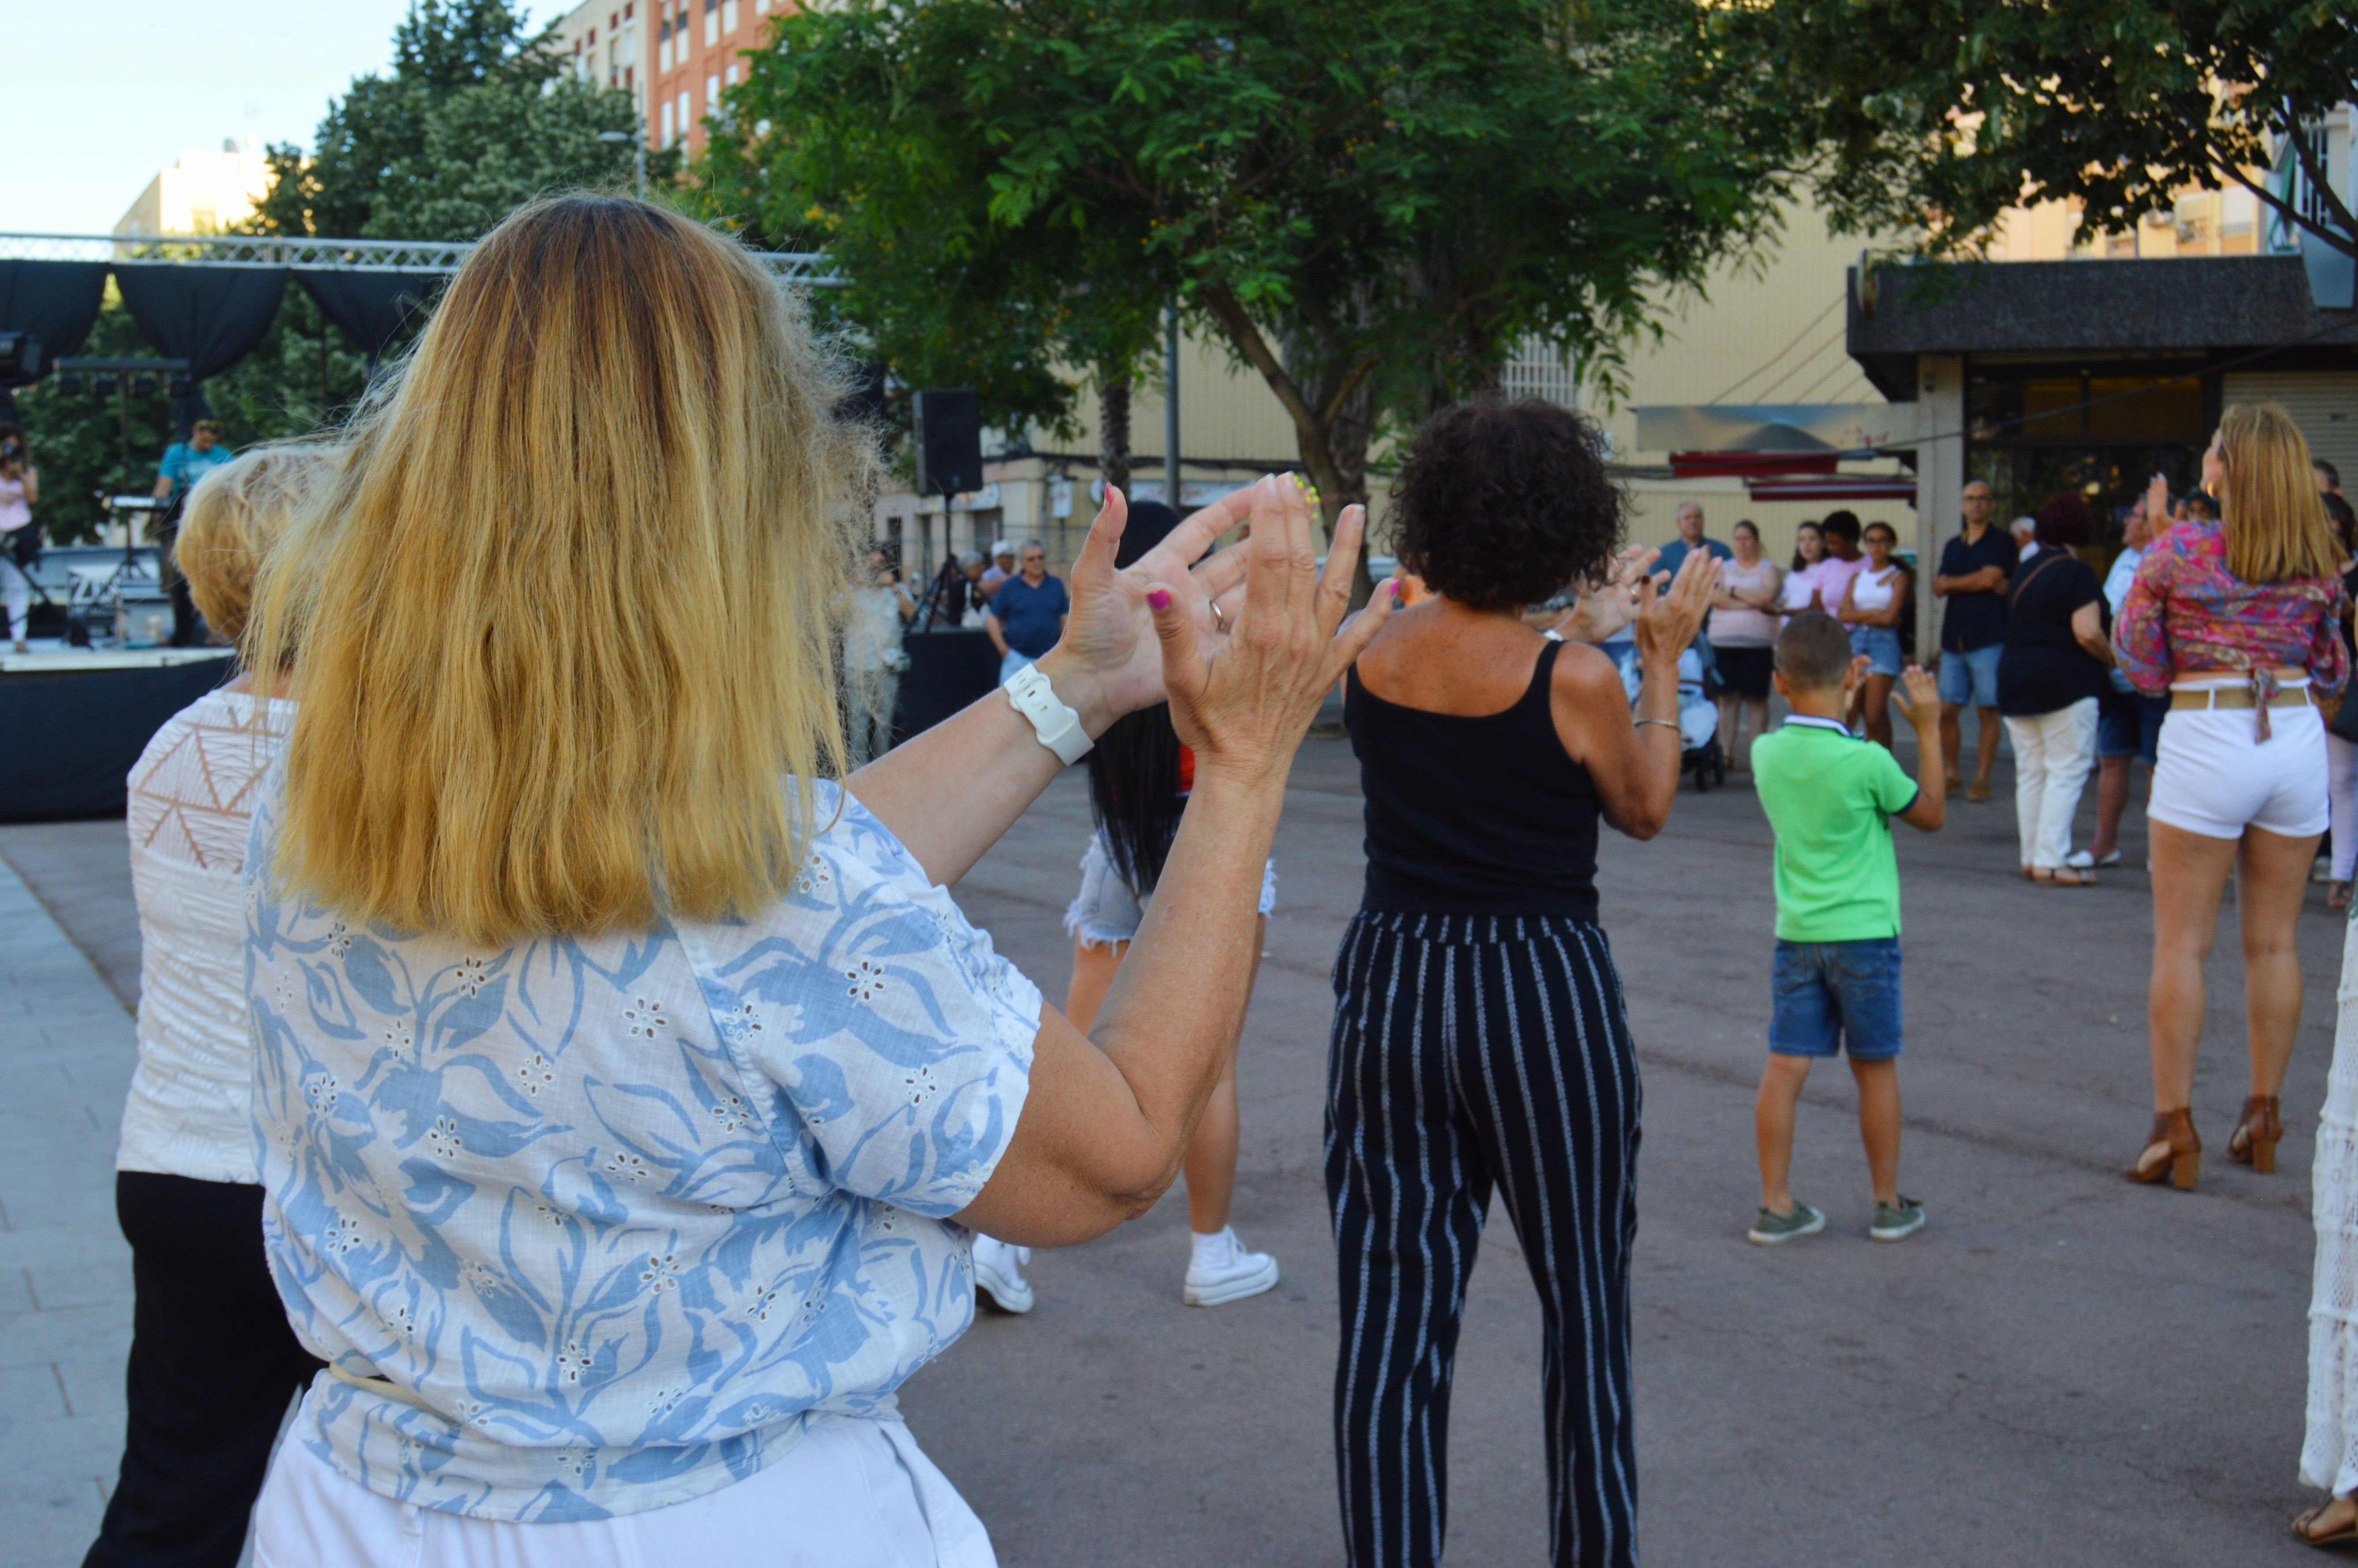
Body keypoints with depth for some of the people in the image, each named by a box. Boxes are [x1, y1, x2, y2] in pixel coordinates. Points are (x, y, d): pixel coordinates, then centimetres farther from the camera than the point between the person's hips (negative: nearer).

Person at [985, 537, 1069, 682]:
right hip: (1017, 658, -2)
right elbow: (992, 619, 4)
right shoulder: (1010, 586, 3)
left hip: (1049, 659, 2)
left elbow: (1066, 619, 10)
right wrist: (1002, 647, -3)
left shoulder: (1056, 585, 9)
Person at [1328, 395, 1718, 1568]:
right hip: (1545, 996, -3)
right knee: (1583, 1307, 14)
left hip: (1391, 988, 4)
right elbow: (1644, 812, 4)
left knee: (1391, 1323, 8)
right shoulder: (1574, 680, -14)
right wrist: (1663, 656, 10)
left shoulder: (1371, 651, -1)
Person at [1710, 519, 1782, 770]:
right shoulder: (1724, 568, 15)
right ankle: (1726, 752, 2)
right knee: (1728, 696, 0)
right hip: (1724, 642, 3)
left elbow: (1767, 596, -12)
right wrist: (1751, 602, -7)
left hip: (1758, 643, -2)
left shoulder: (1769, 569, 7)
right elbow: (1714, 597, -2)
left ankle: (1757, 754, 1)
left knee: (1756, 698, -1)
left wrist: (1733, 591, -4)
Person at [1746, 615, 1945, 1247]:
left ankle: (1776, 1206, 7)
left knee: (1786, 1066, 3)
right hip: (1864, 934, -3)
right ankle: (1889, 1204, 21)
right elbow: (1932, 814, 1)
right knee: (1875, 1069, 10)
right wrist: (1928, 728, 4)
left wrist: (1842, 703, 23)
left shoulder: (1766, 754, -2)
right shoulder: (1868, 762, -16)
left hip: (1796, 934, 3)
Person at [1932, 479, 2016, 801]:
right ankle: (1950, 774, 12)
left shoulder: (2002, 543, 2)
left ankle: (1982, 779, 2)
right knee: (1947, 710, 1)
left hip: (1988, 639, -5)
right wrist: (1980, 583, -9)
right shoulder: (1952, 547, 18)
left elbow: (1990, 577, -12)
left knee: (1987, 711, -3)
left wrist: (1952, 583, 3)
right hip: (1954, 638, 5)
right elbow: (1938, 588, 5)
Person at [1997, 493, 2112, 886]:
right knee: (2066, 772, -5)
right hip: (2065, 682, -7)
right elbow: (2088, 633, -17)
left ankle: (2032, 857, 13)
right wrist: (2113, 661, -1)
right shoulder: (2075, 573, -10)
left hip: (2014, 679, 7)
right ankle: (2051, 861, -9)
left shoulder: (2024, 572, 14)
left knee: (2030, 772, 10)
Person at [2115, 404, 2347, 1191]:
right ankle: (2263, 1114, 20)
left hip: (2206, 742, -4)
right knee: (2274, 942, 13)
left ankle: (2175, 1125, 1)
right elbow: (2330, 671, 13)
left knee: (2181, 944, 2)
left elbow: (2140, 664, 0)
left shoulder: (2179, 550, -7)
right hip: (2298, 742, 4)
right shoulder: (2318, 560, 5)